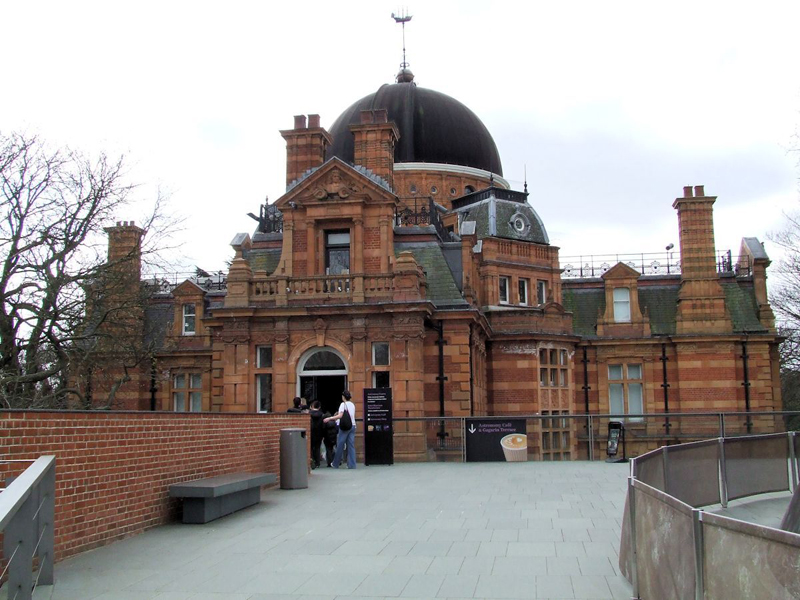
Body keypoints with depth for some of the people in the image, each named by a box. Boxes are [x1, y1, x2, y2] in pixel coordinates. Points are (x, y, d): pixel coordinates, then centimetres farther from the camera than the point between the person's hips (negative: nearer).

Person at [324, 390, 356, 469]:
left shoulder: (343, 404, -6)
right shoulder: (352, 405, 13)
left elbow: (340, 415, -17)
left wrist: (329, 418, -17)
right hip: (353, 426, 6)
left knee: (340, 445, 2)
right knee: (351, 445, 4)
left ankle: (336, 464, 10)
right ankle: (352, 465, 0)